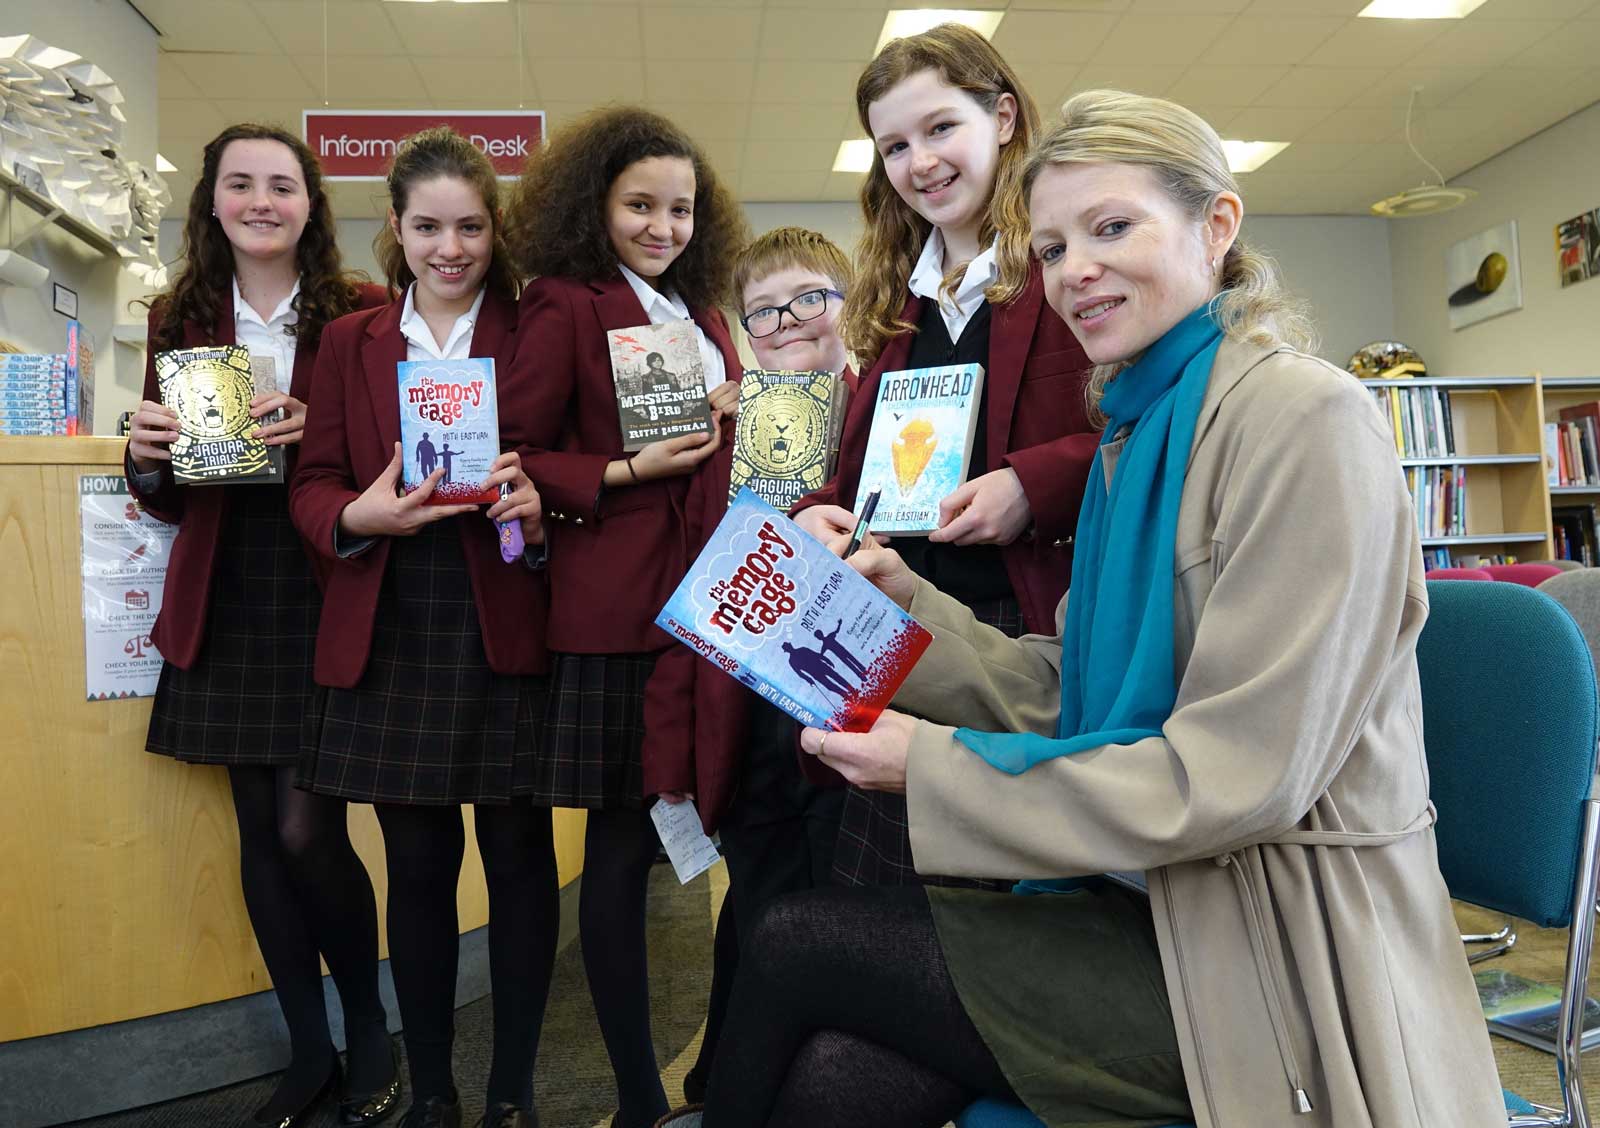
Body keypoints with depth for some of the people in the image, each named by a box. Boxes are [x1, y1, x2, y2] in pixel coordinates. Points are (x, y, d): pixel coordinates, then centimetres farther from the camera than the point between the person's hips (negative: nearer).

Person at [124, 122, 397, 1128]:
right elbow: (168, 498, 13)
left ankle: (370, 1029, 21)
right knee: (259, 830, 9)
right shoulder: (182, 321, 10)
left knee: (307, 829, -6)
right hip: (226, 603, 4)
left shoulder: (365, 314, -2)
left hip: (328, 594, -4)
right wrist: (148, 456, -8)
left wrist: (316, 434, -21)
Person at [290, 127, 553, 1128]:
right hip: (390, 643, 2)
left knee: (519, 859, 6)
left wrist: (540, 510, -20)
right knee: (417, 868, 11)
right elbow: (313, 485, 7)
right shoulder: (350, 342, 11)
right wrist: (357, 515, -15)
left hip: (508, 638, -2)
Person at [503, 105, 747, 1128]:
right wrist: (629, 472, -16)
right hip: (616, 608, -6)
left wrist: (735, 419, 5)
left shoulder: (703, 314, 19)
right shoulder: (564, 305, -1)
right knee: (624, 839, 2)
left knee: (706, 820, 7)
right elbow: (523, 458, -5)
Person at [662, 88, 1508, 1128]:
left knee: (799, 946, -9)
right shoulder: (1138, 426, 11)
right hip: (1154, 903, 6)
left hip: (1279, 959, -6)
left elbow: (1234, 778, -20)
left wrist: (933, 766, -16)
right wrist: (905, 601, -4)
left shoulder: (1306, 415, -15)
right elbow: (1068, 695, 8)